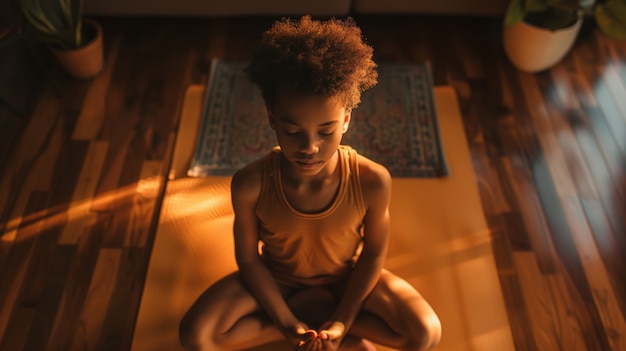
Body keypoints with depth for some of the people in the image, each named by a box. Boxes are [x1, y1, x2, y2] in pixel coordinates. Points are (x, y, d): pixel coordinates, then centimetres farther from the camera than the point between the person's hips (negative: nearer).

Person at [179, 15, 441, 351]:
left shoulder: (372, 181, -30)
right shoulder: (250, 184, -30)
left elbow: (374, 252, -13)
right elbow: (249, 259, -15)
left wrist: (342, 321, -17)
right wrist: (287, 324, -18)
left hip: (347, 276, 0)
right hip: (277, 278, 1)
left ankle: (310, 311, -3)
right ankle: (318, 311, -7)